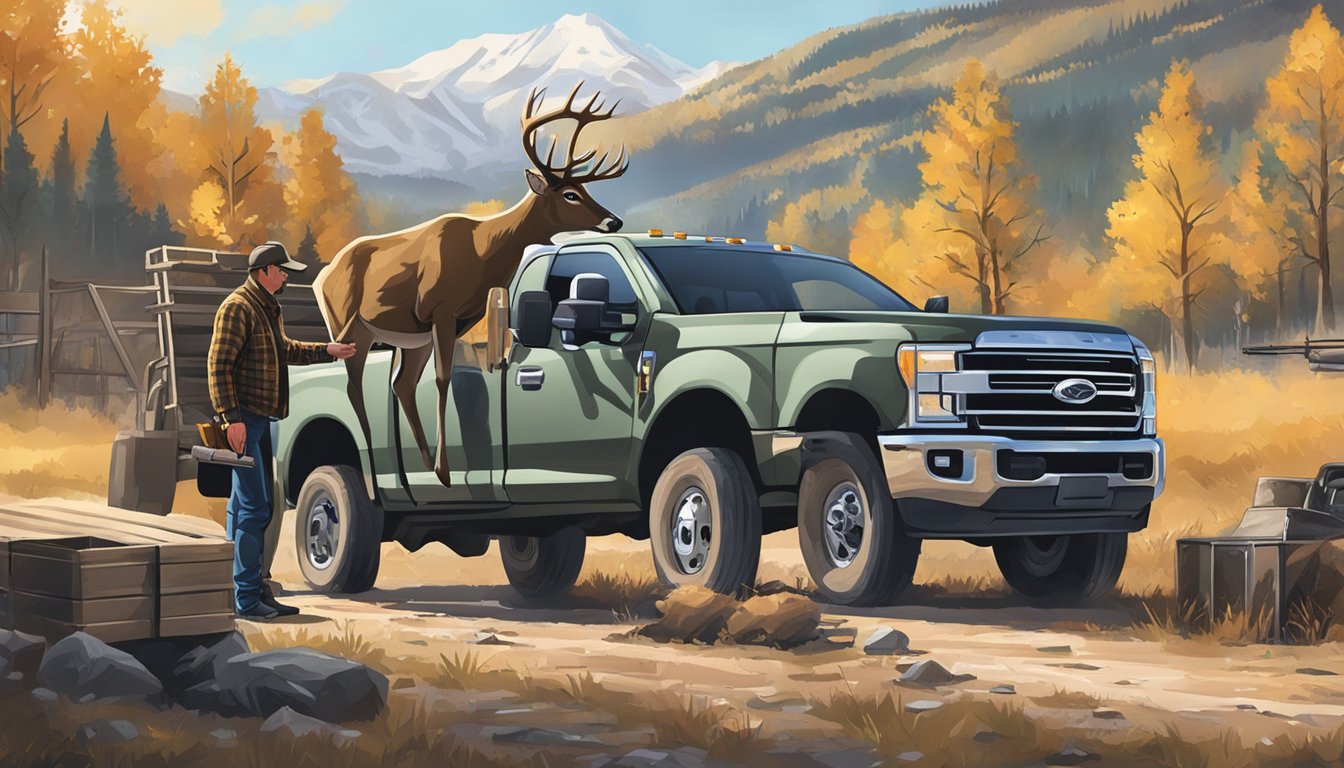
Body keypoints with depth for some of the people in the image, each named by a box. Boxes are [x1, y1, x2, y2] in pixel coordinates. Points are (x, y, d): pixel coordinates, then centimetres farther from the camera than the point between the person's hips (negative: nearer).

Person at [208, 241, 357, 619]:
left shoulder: (269, 308, 19)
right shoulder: (237, 308, -12)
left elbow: (284, 350, 35)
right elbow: (219, 364, -18)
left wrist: (326, 351, 28)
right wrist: (232, 417, -23)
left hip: (262, 419, 10)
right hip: (244, 420, -10)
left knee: (243, 506, 12)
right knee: (254, 507, -12)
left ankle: (235, 590, 17)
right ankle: (248, 598, -11)